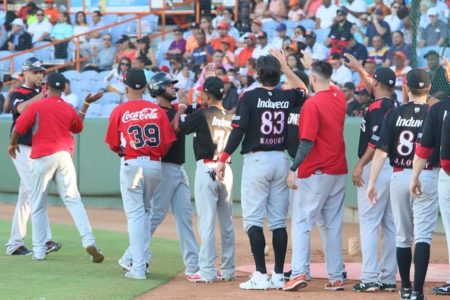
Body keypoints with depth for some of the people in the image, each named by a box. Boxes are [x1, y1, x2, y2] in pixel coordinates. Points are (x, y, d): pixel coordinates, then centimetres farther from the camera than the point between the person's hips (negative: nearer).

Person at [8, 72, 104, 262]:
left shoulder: (36, 106, -4)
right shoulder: (69, 109, 8)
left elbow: (18, 128, -3)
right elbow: (78, 128, 27)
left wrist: (12, 144, 18)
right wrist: (85, 105, 35)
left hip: (42, 157, -3)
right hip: (64, 156, 3)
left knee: (38, 205, 7)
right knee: (73, 200, 0)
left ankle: (39, 250, 6)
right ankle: (89, 241, -15)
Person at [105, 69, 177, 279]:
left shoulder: (119, 111, -4)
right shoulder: (157, 110, 3)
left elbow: (113, 144, 2)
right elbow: (168, 141, 0)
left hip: (131, 165, -3)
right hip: (155, 165, 3)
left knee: (135, 214, -2)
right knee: (146, 211, 21)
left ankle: (138, 268, -7)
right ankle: (143, 257, 20)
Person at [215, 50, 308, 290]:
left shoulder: (250, 97, -9)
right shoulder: (286, 97, 4)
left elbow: (238, 131, -13)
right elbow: (303, 90, 28)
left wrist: (223, 160, -6)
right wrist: (286, 67, 25)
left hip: (256, 160, -4)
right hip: (281, 160, 5)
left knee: (253, 219, -2)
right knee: (278, 221, 8)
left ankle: (261, 275, -10)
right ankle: (278, 276, 8)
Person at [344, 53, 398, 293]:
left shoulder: (377, 107, -13)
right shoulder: (394, 105, 12)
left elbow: (377, 141, -21)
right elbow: (374, 88, 32)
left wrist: (360, 166, -17)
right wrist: (358, 68, 41)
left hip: (375, 167, -9)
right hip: (394, 168, 9)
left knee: (369, 223, -8)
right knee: (390, 225, 9)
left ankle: (370, 278, -14)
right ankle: (388, 278, 11)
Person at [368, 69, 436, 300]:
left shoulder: (394, 114, -1)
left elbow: (381, 151, -5)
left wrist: (372, 182, -2)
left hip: (399, 177, 2)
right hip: (427, 177, -2)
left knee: (402, 236, 15)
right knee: (423, 236, -4)